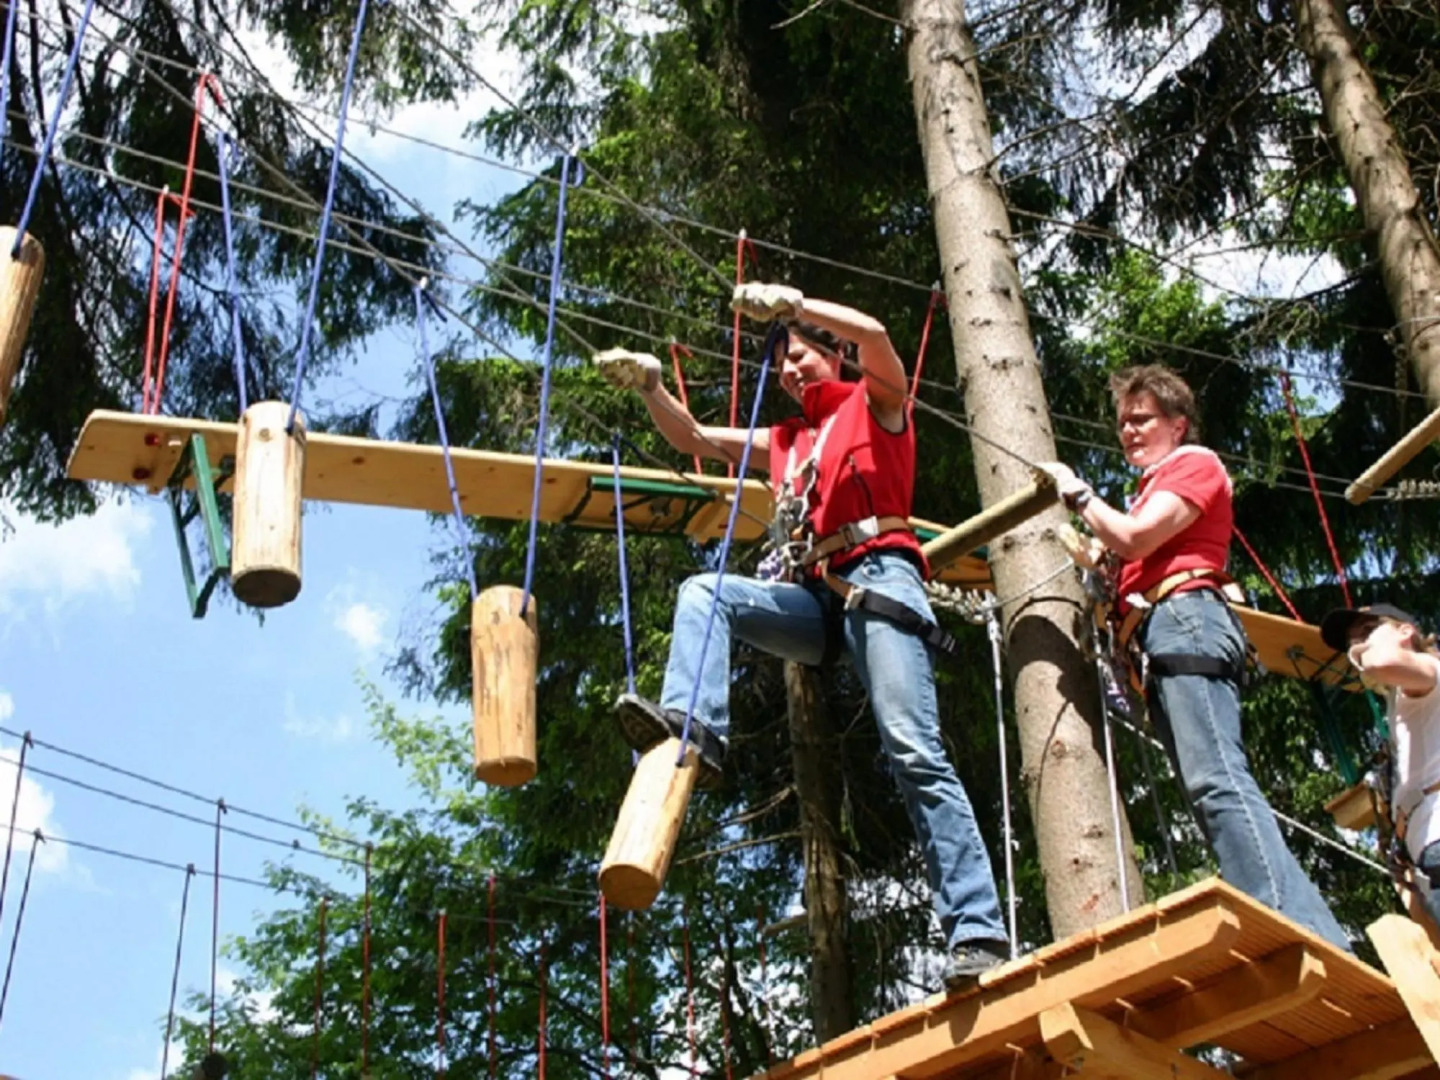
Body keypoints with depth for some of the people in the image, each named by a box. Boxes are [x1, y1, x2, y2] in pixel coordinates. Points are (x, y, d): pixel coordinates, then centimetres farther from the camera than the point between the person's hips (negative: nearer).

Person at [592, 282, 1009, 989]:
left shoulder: (876, 405, 14)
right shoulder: (784, 440, 31)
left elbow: (873, 335, -7)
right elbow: (695, 439, 31)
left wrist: (792, 304, -18)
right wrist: (650, 388, 14)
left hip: (878, 579, -6)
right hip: (816, 598, 6)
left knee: (915, 754, -18)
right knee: (703, 593, -13)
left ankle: (977, 930, -23)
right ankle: (691, 726, -36)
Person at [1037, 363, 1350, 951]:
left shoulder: (1195, 463, 10)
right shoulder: (1153, 489, 36)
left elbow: (1133, 539, -6)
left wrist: (1078, 494, 6)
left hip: (1185, 621, -9)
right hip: (1159, 642, 9)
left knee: (1216, 781, -25)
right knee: (1212, 788, -5)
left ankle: (1305, 939, -38)